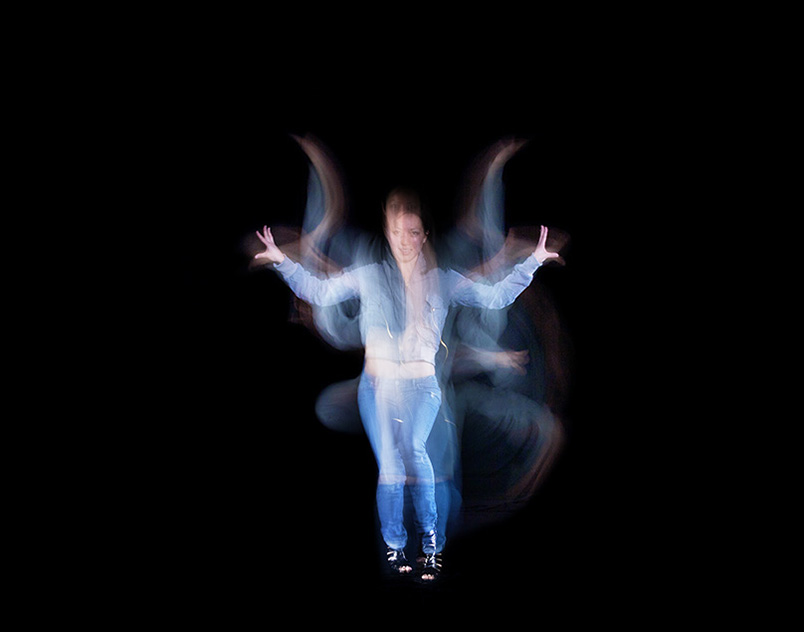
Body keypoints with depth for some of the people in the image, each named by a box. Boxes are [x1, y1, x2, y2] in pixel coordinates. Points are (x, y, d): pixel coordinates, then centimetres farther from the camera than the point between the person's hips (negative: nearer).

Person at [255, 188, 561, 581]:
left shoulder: (442, 281, 8)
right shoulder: (368, 276, 7)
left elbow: (495, 297, 6)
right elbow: (319, 292, 2)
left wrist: (532, 262, -1)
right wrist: (283, 262, -9)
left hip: (421, 386, -1)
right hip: (377, 385, 1)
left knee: (414, 449, -25)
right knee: (389, 465, -2)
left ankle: (429, 538, -14)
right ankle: (394, 545, 12)